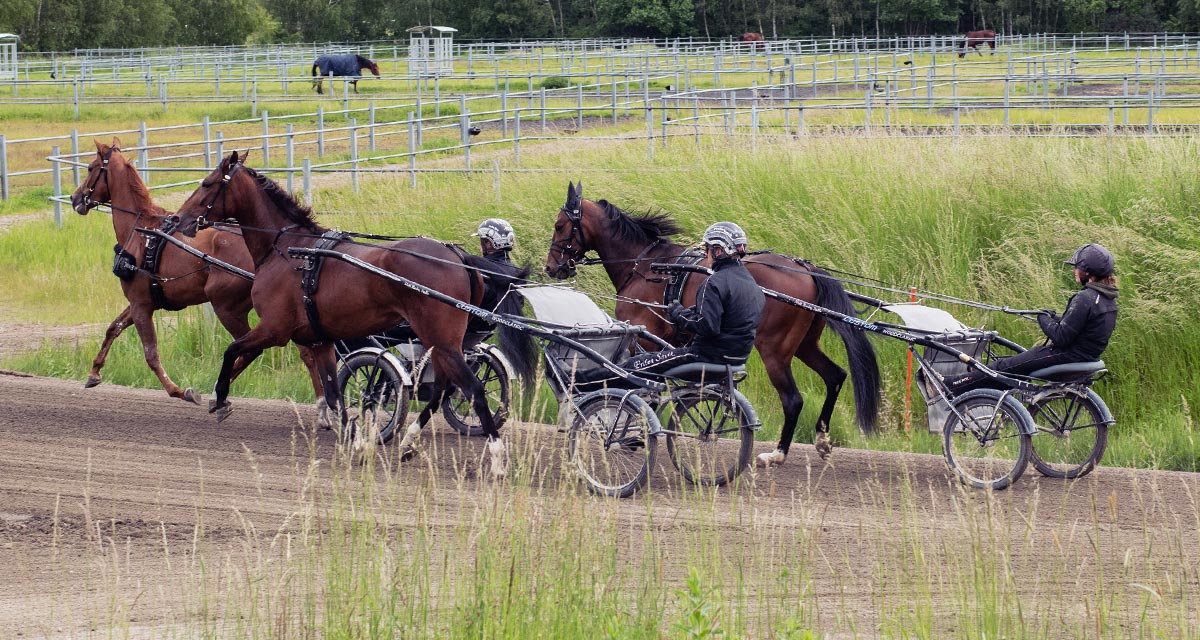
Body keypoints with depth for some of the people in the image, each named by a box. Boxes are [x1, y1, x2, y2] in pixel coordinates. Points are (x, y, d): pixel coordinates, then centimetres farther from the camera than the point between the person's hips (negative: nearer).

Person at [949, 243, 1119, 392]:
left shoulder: (1085, 299, -23)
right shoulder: (1108, 299, 7)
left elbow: (1061, 337, -24)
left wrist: (1044, 320, -7)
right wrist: (1055, 319, 10)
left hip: (1066, 356, -10)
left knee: (1002, 368, -3)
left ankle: (951, 388, 2)